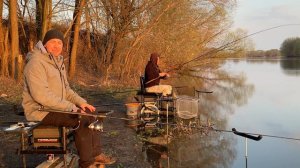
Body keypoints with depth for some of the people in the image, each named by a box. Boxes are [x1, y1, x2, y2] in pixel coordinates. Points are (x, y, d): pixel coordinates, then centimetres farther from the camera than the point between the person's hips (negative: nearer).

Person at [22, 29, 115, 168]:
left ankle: (95, 154, 10)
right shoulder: (36, 63, -18)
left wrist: (81, 102, 1)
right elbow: (41, 95, -28)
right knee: (82, 120, -23)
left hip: (56, 107, 10)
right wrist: (70, 107, -26)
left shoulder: (58, 62, 13)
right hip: (41, 111, -10)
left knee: (91, 114, 5)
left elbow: (65, 89, 18)